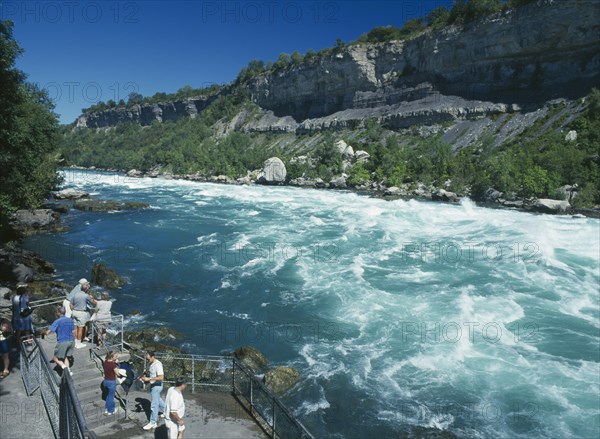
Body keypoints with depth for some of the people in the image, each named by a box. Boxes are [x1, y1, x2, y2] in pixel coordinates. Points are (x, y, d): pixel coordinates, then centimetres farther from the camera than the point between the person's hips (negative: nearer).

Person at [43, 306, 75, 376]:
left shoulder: (57, 321, -12)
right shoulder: (70, 320, 6)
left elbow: (47, 332, -14)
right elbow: (73, 332, 12)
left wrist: (43, 331, 9)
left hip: (62, 342, -6)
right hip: (71, 341, 6)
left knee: (55, 358, 6)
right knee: (66, 357, 20)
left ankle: (64, 367, -17)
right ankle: (68, 371, 12)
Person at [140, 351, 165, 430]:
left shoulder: (158, 364, -27)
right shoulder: (152, 363, 2)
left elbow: (161, 377, -33)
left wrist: (149, 379, -33)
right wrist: (145, 375, -1)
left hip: (157, 386, -10)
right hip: (153, 385, 10)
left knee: (154, 405, -1)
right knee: (158, 400, 26)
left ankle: (153, 423, 9)